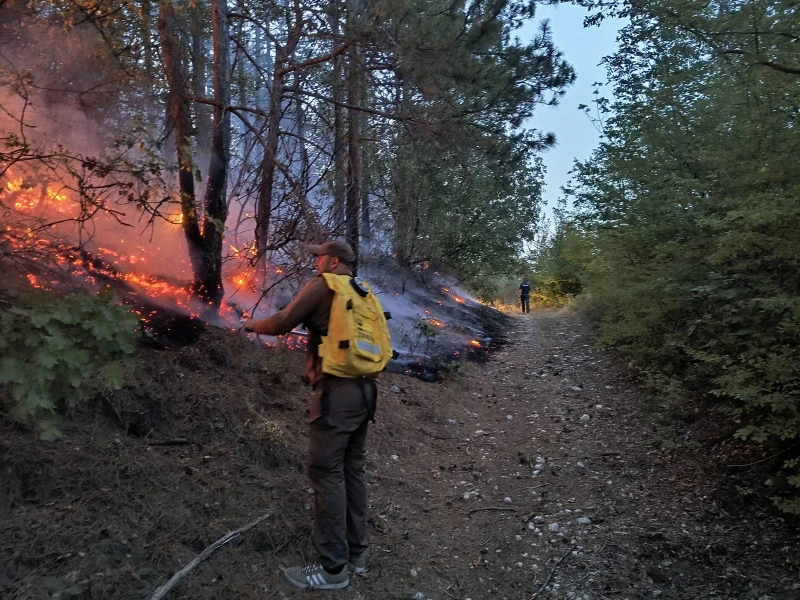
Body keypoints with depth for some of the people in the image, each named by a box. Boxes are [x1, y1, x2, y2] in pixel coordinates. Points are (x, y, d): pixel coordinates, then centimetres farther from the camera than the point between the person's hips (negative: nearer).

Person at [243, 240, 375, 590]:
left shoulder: (322, 285, -4)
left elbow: (282, 324, -1)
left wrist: (254, 324, 18)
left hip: (337, 391, -8)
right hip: (364, 389, 8)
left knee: (326, 473, -1)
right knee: (353, 469, 15)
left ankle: (333, 568, 6)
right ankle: (356, 551, 25)